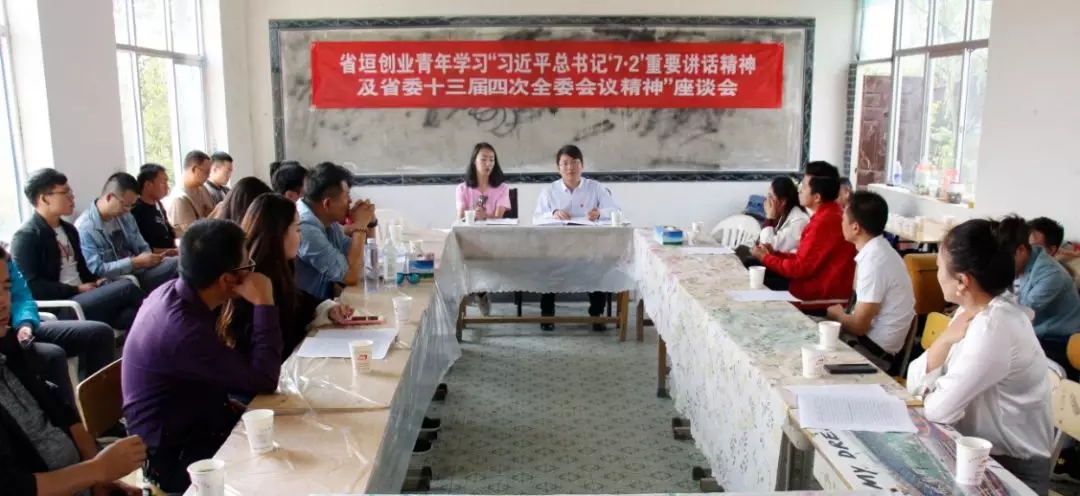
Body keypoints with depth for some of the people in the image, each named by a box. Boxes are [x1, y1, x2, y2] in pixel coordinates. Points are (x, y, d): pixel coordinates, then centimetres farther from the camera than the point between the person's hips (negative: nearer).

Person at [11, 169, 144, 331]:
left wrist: (96, 282, 3)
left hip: (83, 297, 7)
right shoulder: (26, 237, -6)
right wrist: (77, 290, -14)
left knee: (130, 316, -25)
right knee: (126, 288, -24)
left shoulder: (69, 229, 20)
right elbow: (31, 286, -15)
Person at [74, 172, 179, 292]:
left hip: (140, 273, 6)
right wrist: (135, 262, -20)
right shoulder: (84, 228, -11)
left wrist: (148, 258, -6)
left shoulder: (126, 217, 9)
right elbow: (96, 270, -18)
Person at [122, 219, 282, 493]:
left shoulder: (173, 291, -4)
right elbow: (264, 380, -25)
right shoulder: (184, 329, -32)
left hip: (189, 423, 8)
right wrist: (264, 305, -23)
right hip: (175, 455, -8)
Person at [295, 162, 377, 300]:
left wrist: (369, 224, -3)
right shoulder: (305, 229, -25)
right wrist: (360, 226, -16)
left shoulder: (327, 221, 2)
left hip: (327, 298, 8)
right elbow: (351, 276, -21)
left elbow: (358, 257, 11)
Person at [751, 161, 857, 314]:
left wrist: (765, 258, -7)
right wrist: (774, 253, 5)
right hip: (822, 286, 9)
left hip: (822, 296, -9)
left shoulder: (824, 222, -23)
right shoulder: (830, 214, 10)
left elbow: (800, 268, -20)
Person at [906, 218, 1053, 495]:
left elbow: (938, 410, -23)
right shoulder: (973, 312, 1)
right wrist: (945, 340, -15)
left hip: (1011, 468, -7)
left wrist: (930, 395, -2)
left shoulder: (993, 330, -25)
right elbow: (915, 384, -1)